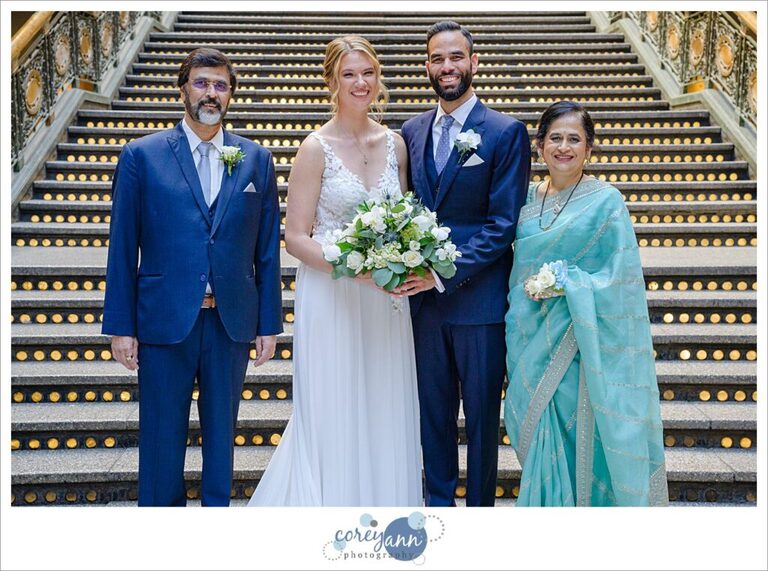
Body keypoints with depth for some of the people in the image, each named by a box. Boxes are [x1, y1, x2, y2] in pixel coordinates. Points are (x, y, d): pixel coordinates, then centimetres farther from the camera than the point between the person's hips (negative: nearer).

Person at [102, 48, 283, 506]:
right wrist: (121, 326, -4)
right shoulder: (142, 155, 0)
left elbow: (267, 248, 5)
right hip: (164, 319, -1)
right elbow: (123, 247, -1)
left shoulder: (256, 159, 5)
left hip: (232, 322, 2)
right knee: (162, 437, 10)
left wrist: (270, 323, 3)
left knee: (222, 431, 15)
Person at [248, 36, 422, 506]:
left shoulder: (395, 144, 5)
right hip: (331, 298, -4)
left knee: (386, 415, 14)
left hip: (386, 299, 4)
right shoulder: (316, 148, -8)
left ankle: (385, 499, 33)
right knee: (334, 418, 6)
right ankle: (334, 498, 27)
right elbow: (296, 237, -9)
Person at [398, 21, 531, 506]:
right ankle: (439, 499, 32)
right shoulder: (412, 131, 9)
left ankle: (480, 504, 28)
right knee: (433, 410, 15)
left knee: (481, 414, 10)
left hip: (480, 298, -4)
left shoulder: (507, 132, -6)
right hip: (424, 297, 5)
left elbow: (505, 223, -12)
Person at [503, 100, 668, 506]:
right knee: (540, 432, 11)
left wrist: (566, 284, -16)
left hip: (580, 342, -4)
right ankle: (545, 503, 30)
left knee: (576, 434, 2)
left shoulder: (606, 201, -6)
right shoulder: (528, 199, 7)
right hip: (532, 340, 4)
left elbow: (620, 278, -9)